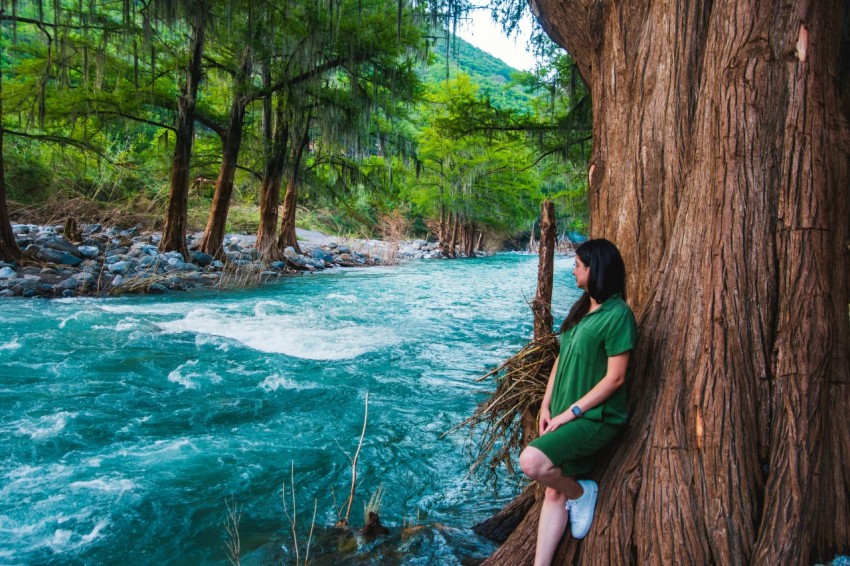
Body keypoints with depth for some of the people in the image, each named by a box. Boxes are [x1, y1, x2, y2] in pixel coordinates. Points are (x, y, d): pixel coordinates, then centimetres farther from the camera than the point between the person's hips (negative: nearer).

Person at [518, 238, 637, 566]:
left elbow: (615, 378, -18)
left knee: (532, 462, -25)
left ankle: (581, 493, 3)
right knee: (554, 492, 8)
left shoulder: (617, 315, -15)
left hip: (595, 417, -8)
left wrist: (571, 412, -16)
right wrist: (546, 406, 5)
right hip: (565, 416, 8)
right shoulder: (580, 309, 11)